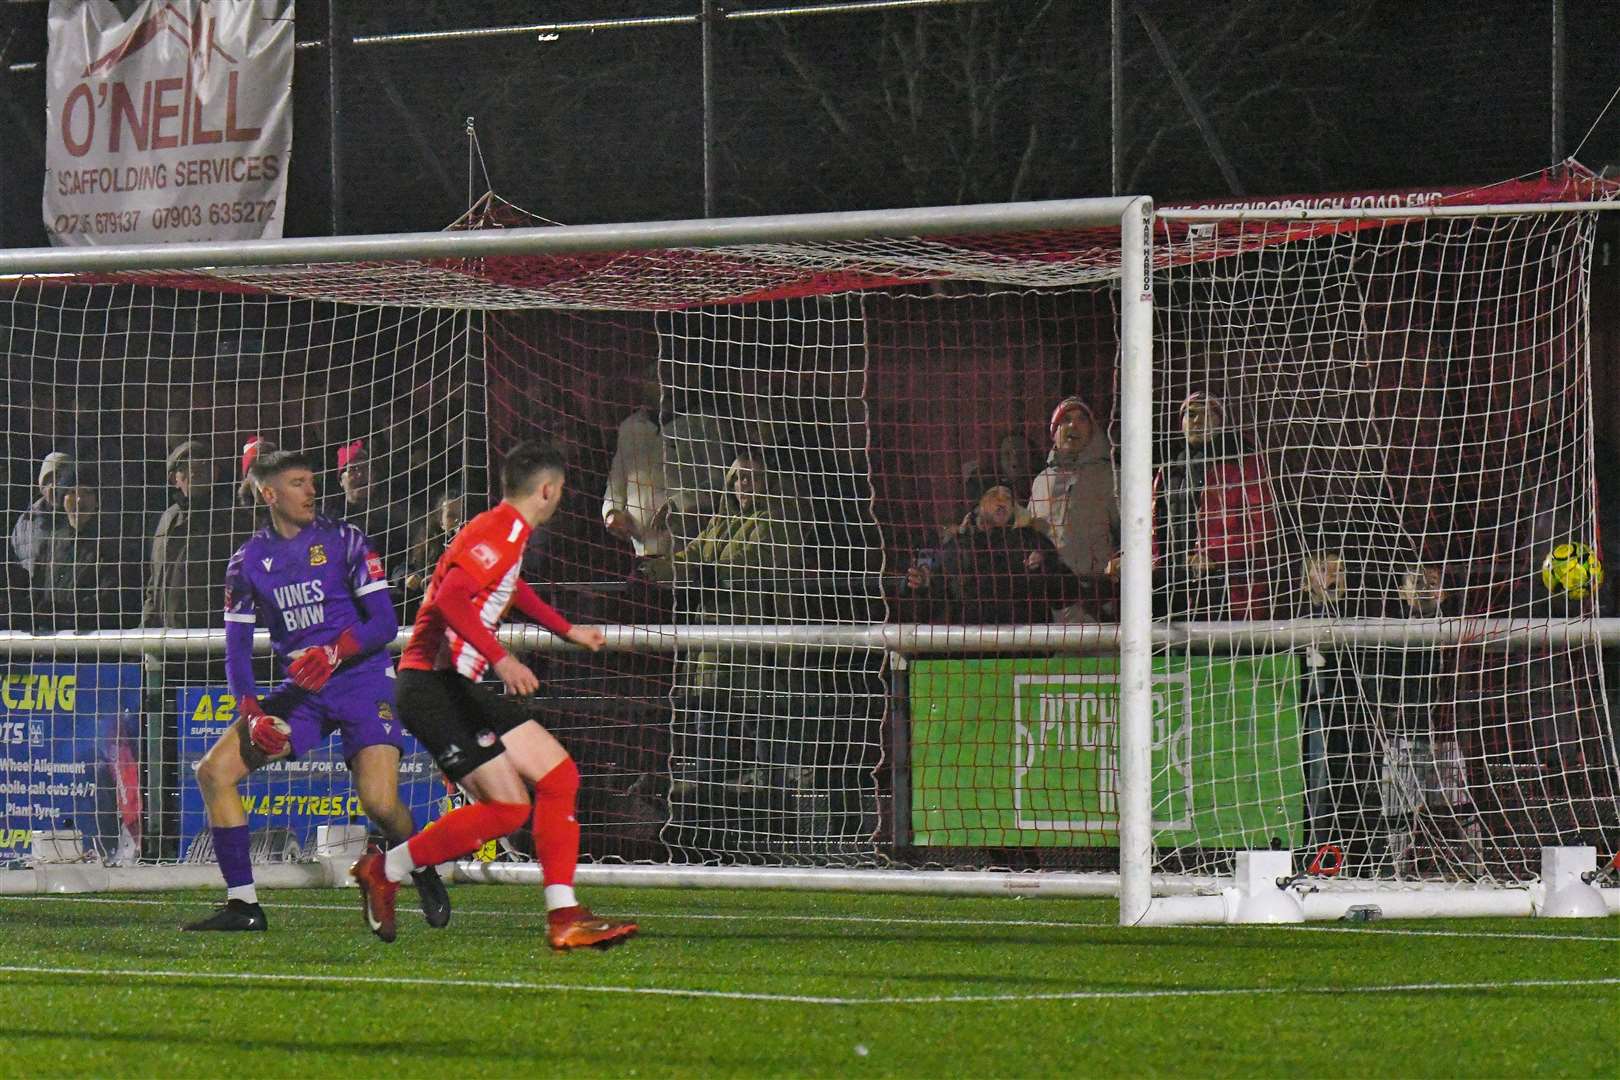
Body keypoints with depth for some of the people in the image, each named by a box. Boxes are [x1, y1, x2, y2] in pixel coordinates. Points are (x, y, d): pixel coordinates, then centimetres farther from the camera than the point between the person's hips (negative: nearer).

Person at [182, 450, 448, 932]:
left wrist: (335, 653, -27)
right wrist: (252, 712, -10)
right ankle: (242, 904, -4)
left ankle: (425, 876, 13)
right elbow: (237, 648, 6)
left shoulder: (344, 541, -4)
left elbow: (385, 623, -9)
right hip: (300, 689, 4)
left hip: (362, 680, -4)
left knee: (380, 803, -21)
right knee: (214, 771, -10)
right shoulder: (248, 561, 5)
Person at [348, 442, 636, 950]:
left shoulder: (508, 532, 18)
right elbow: (450, 599, -29)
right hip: (432, 684, -11)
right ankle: (384, 869, -1)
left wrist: (567, 630, 53)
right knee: (507, 806, -16)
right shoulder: (501, 531, -13)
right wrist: (500, 658, -35)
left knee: (559, 775, 4)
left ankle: (564, 918, 2)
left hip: (459, 687, 11)